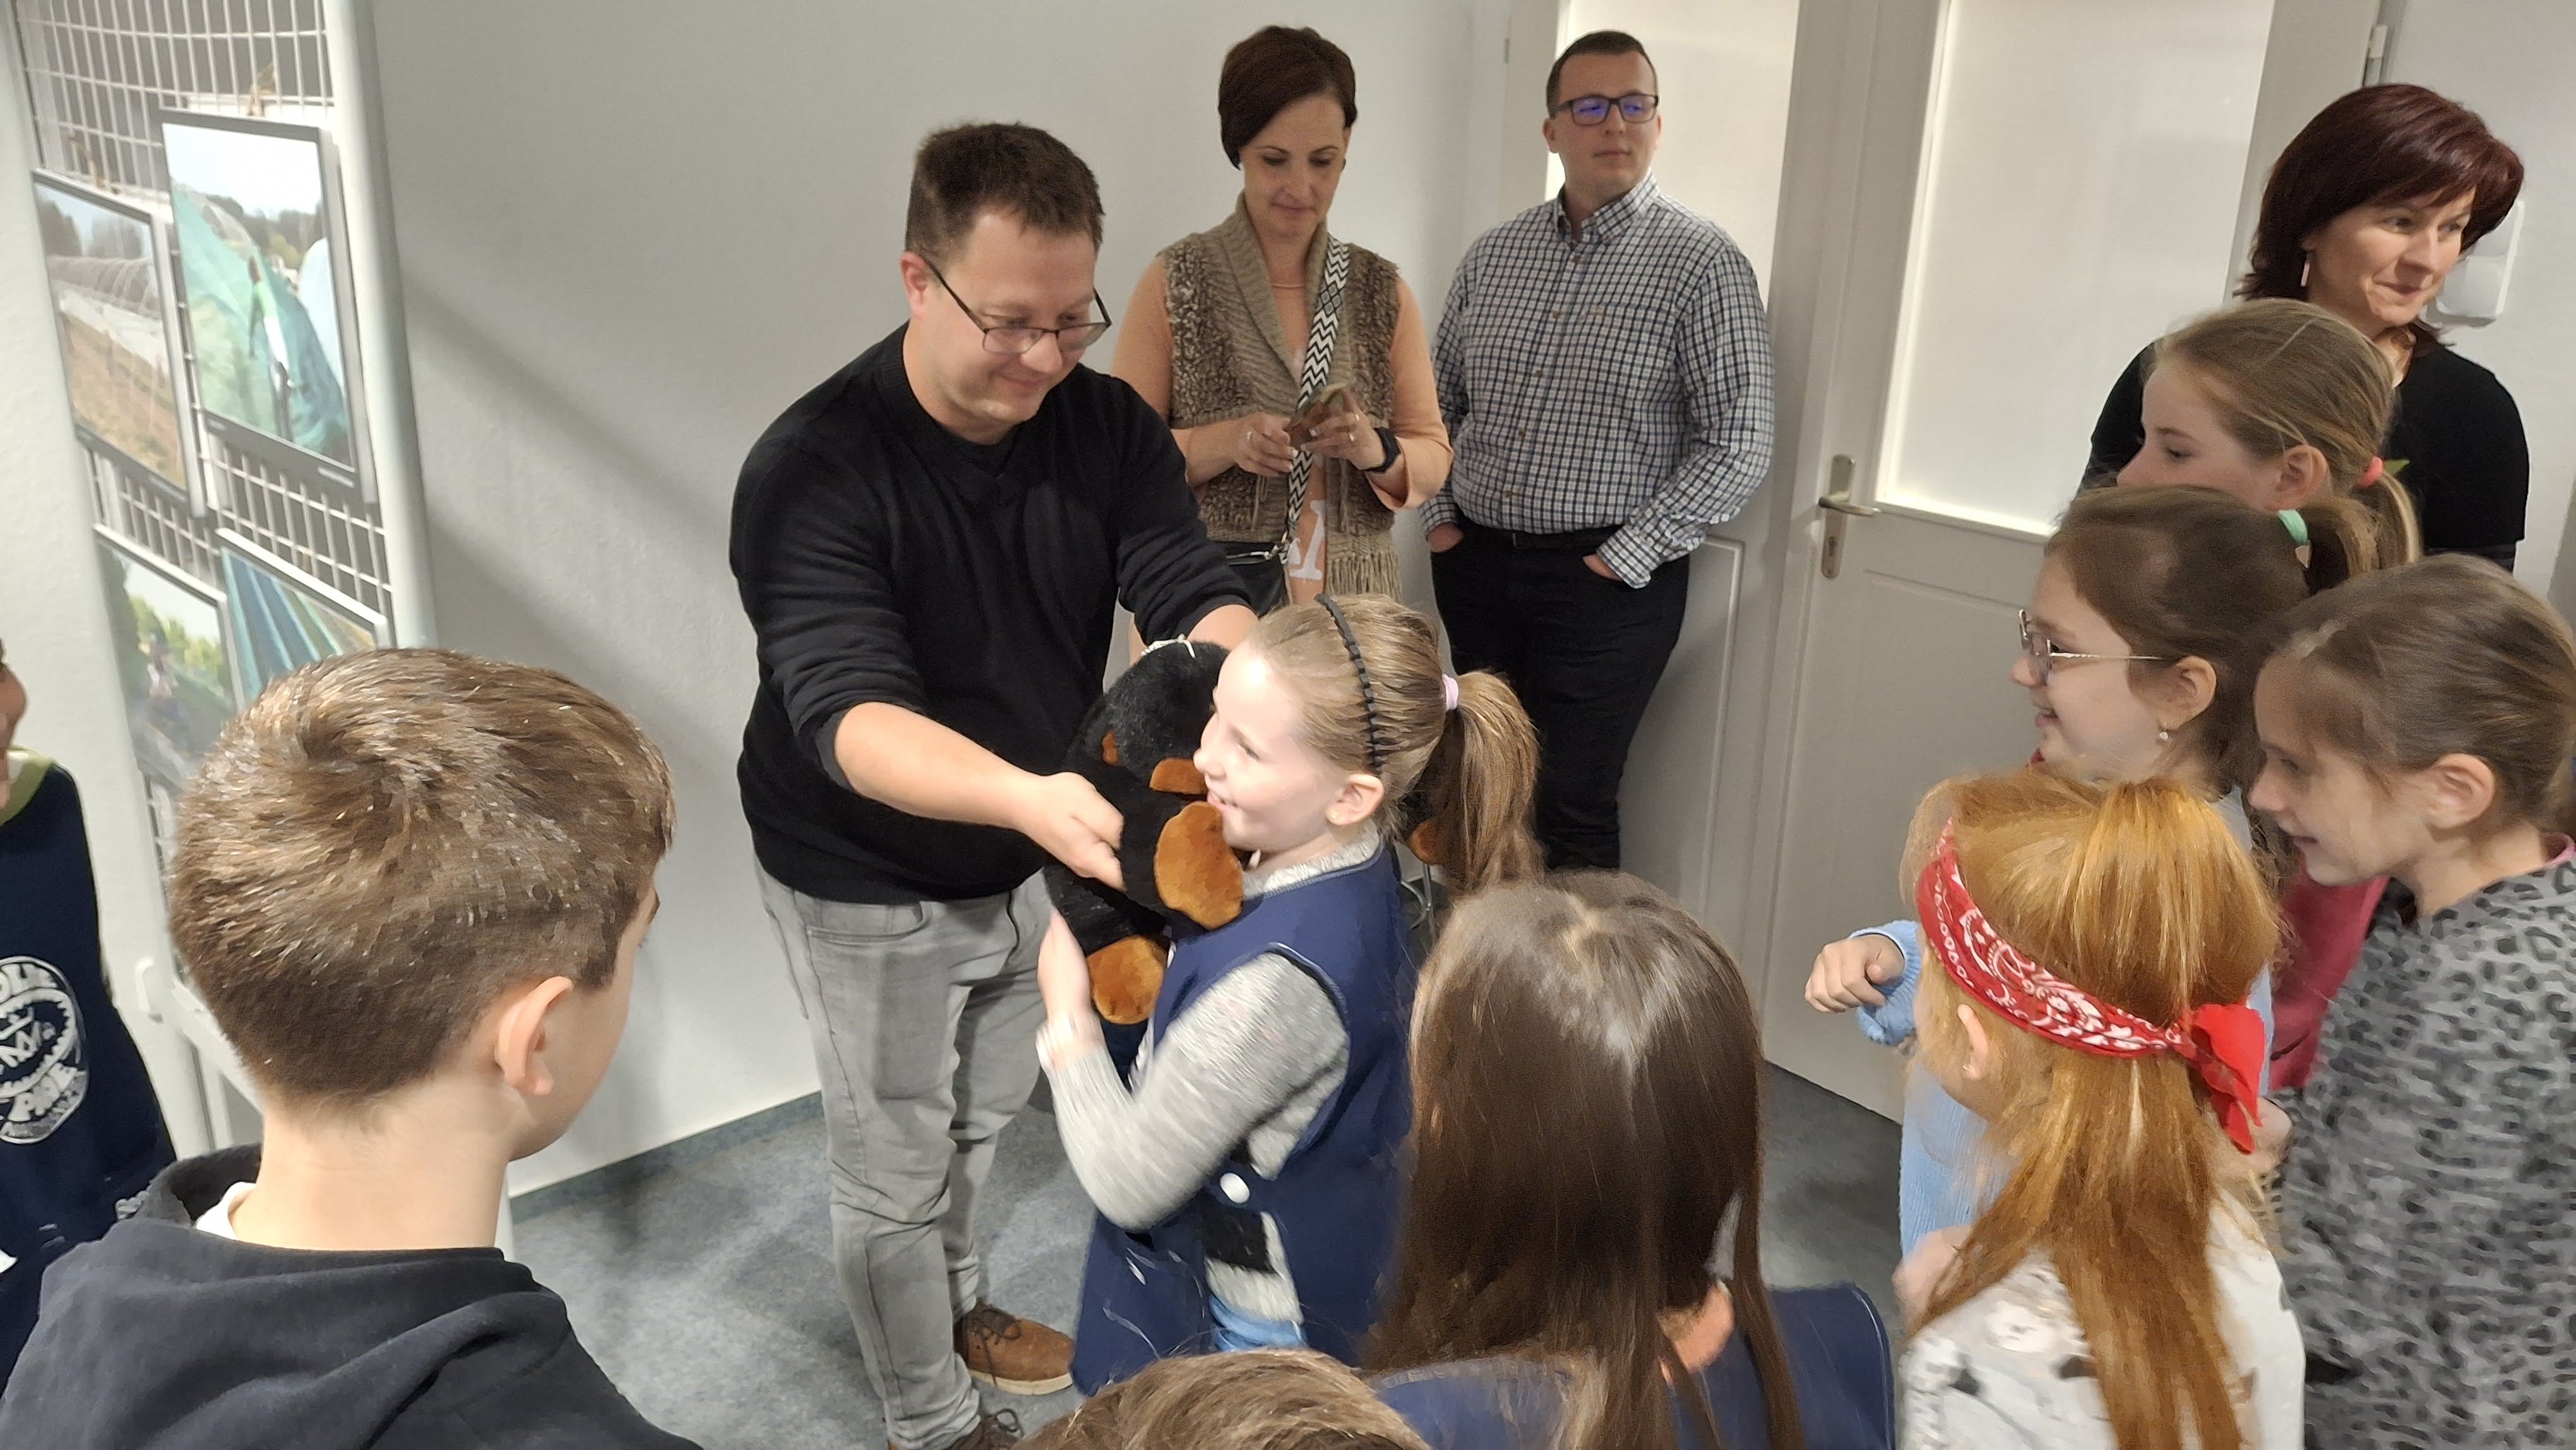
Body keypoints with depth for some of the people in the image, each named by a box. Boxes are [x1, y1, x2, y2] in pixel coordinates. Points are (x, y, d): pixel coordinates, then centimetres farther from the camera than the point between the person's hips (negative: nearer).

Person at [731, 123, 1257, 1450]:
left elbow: (1191, 595, -21)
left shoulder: (1106, 428, -12)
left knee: (983, 1115, 28)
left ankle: (952, 1305, 56)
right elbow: (850, 717, -38)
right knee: (898, 1168, 13)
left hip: (1030, 860, 6)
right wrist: (1031, 797, -57)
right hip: (871, 888, -5)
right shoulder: (813, 471, -29)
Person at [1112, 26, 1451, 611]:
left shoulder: (1383, 290, 4)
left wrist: (1376, 451, -16)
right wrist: (1223, 443, -21)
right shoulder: (1174, 282, -4)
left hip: (1349, 603, 2)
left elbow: (1432, 457, 4)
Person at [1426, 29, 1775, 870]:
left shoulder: (1702, 264, -7)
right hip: (1475, 564, 5)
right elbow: (1437, 399, 18)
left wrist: (1628, 557, -14)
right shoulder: (1495, 254, 8)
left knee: (1572, 808, 1)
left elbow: (1738, 446, -11)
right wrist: (1438, 517, 7)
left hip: (1605, 579, -5)